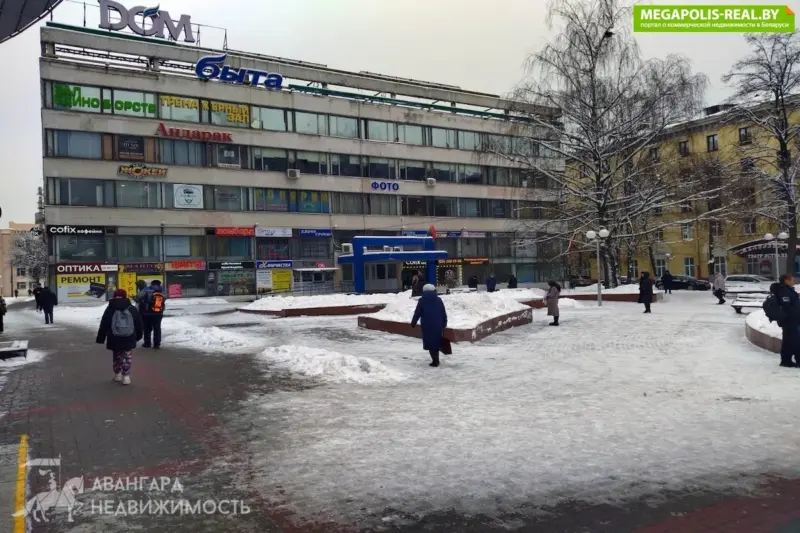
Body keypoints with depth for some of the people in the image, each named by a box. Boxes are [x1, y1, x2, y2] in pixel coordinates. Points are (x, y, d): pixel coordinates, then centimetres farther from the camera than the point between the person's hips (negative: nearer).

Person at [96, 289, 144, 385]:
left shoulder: (110, 309, -1)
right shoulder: (132, 309, 4)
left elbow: (103, 325, -2)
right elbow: (139, 324, 8)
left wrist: (100, 338, 5)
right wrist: (138, 336, 20)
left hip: (114, 340, 0)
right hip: (129, 339, 0)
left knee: (116, 356, 17)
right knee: (127, 357, 6)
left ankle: (117, 374, 26)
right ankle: (126, 376, -1)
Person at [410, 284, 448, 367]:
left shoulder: (422, 300, -2)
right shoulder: (439, 300, 7)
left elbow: (417, 313, -2)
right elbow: (444, 313, 9)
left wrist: (413, 323, 8)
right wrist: (444, 324, 17)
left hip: (427, 325, -4)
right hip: (437, 325, 4)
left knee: (430, 342, 1)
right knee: (436, 341, 16)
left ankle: (435, 361, -3)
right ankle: (436, 360, 22)